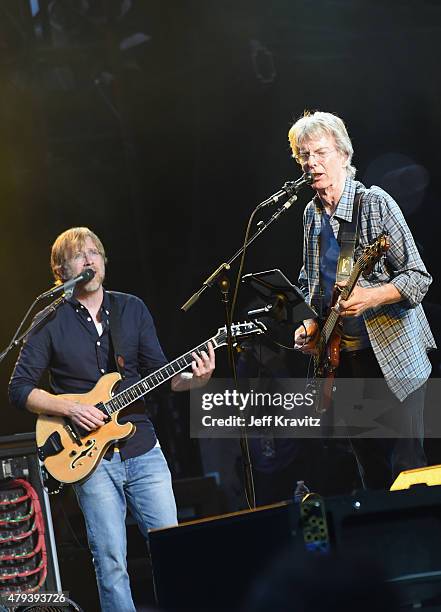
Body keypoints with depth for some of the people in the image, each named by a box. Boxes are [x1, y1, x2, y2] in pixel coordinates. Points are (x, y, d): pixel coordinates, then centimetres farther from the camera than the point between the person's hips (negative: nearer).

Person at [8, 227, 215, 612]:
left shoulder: (132, 309, 9)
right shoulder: (51, 322, -1)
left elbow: (159, 373, 9)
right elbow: (19, 389, -1)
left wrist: (193, 379, -11)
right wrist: (70, 408, -14)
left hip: (143, 450, 3)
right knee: (111, 564, -5)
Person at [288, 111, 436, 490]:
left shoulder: (374, 203, -10)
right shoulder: (312, 214, 10)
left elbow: (418, 278, -13)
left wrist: (370, 296, -28)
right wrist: (310, 323, 5)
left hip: (395, 353, -6)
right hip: (344, 355, 6)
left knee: (407, 466, -8)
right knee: (370, 465, 9)